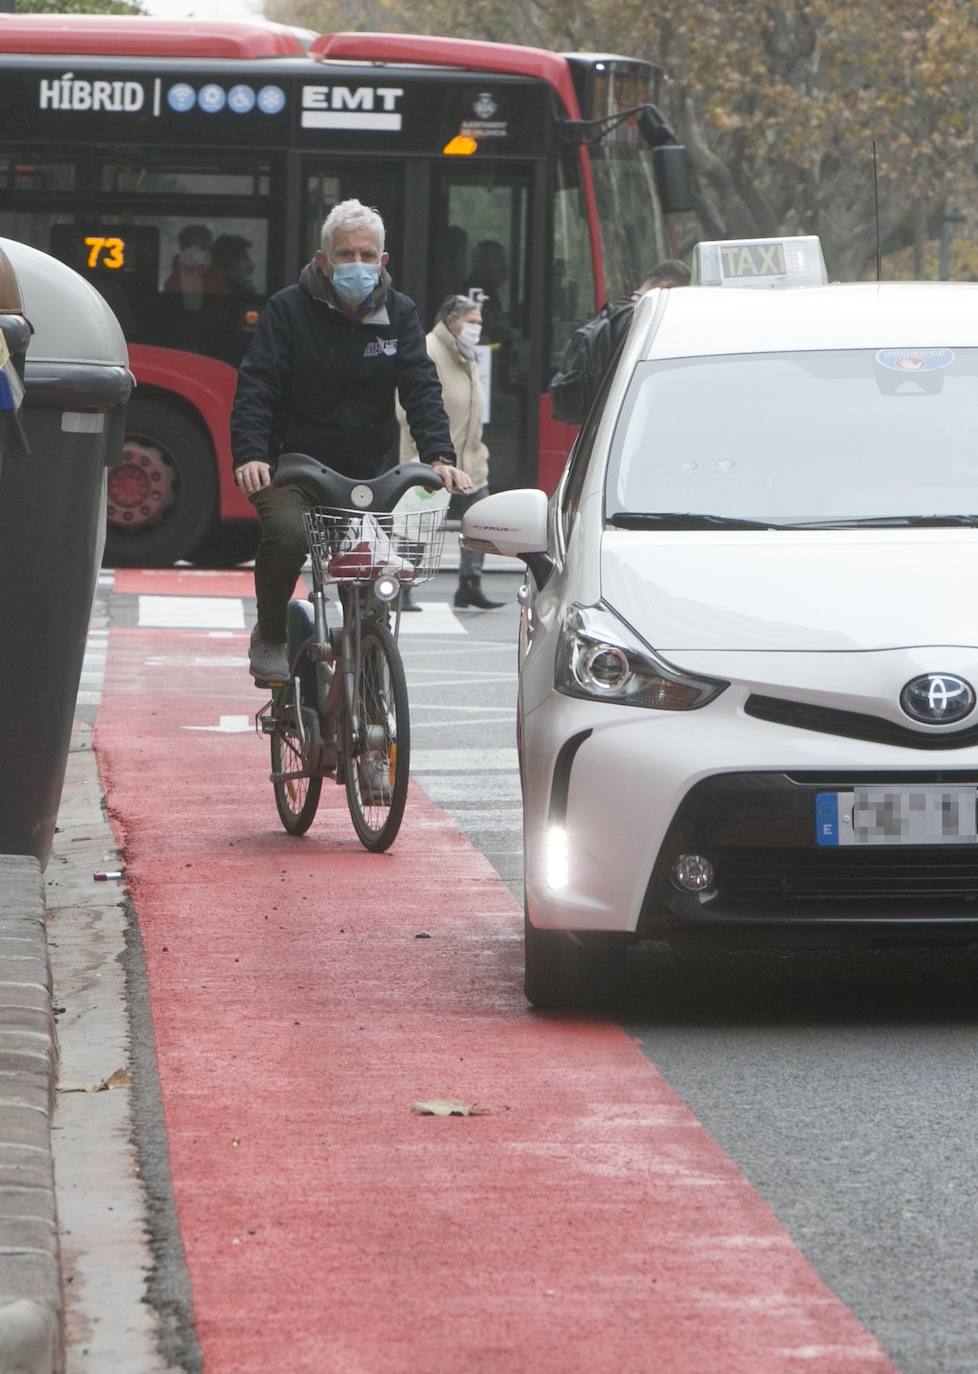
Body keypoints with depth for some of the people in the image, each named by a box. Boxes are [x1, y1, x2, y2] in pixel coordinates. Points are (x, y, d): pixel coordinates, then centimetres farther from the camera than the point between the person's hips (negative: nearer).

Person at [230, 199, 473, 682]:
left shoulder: (398, 315, 5)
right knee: (287, 533, -30)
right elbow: (255, 388, -11)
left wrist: (439, 456, -21)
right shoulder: (289, 310, -4)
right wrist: (250, 455, -29)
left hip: (363, 473, 3)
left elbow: (421, 389, -4)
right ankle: (269, 637, -6)